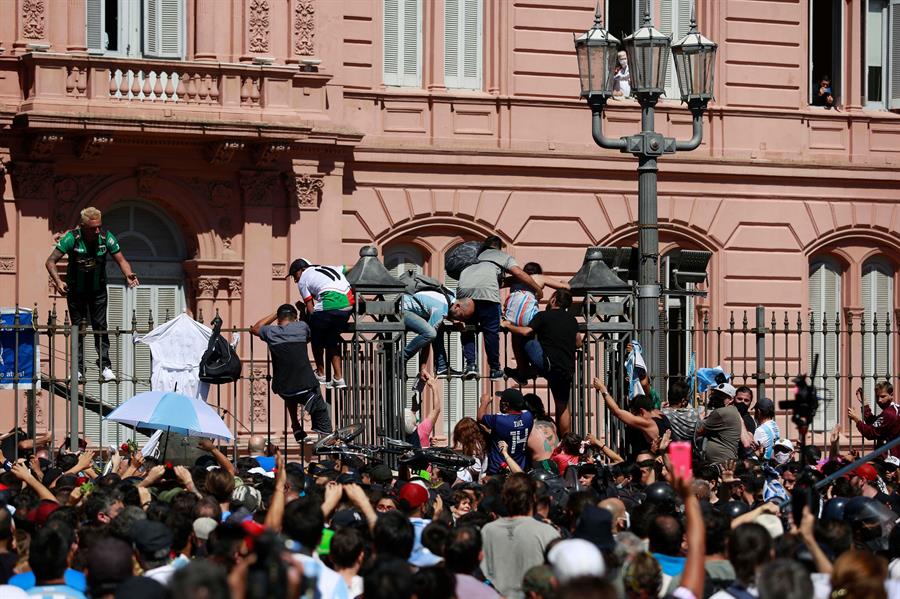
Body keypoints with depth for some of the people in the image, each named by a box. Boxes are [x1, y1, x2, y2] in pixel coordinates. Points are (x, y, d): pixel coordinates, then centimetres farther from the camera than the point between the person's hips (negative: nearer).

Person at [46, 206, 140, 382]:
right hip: (76, 290, -1)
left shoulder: (106, 238, -16)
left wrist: (128, 274, -33)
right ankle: (78, 368, 6)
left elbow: (121, 260, -11)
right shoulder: (72, 238, -22)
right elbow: (51, 261, -21)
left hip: (98, 289, 1)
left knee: (100, 326, -4)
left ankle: (105, 366, -2)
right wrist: (58, 281, -38)